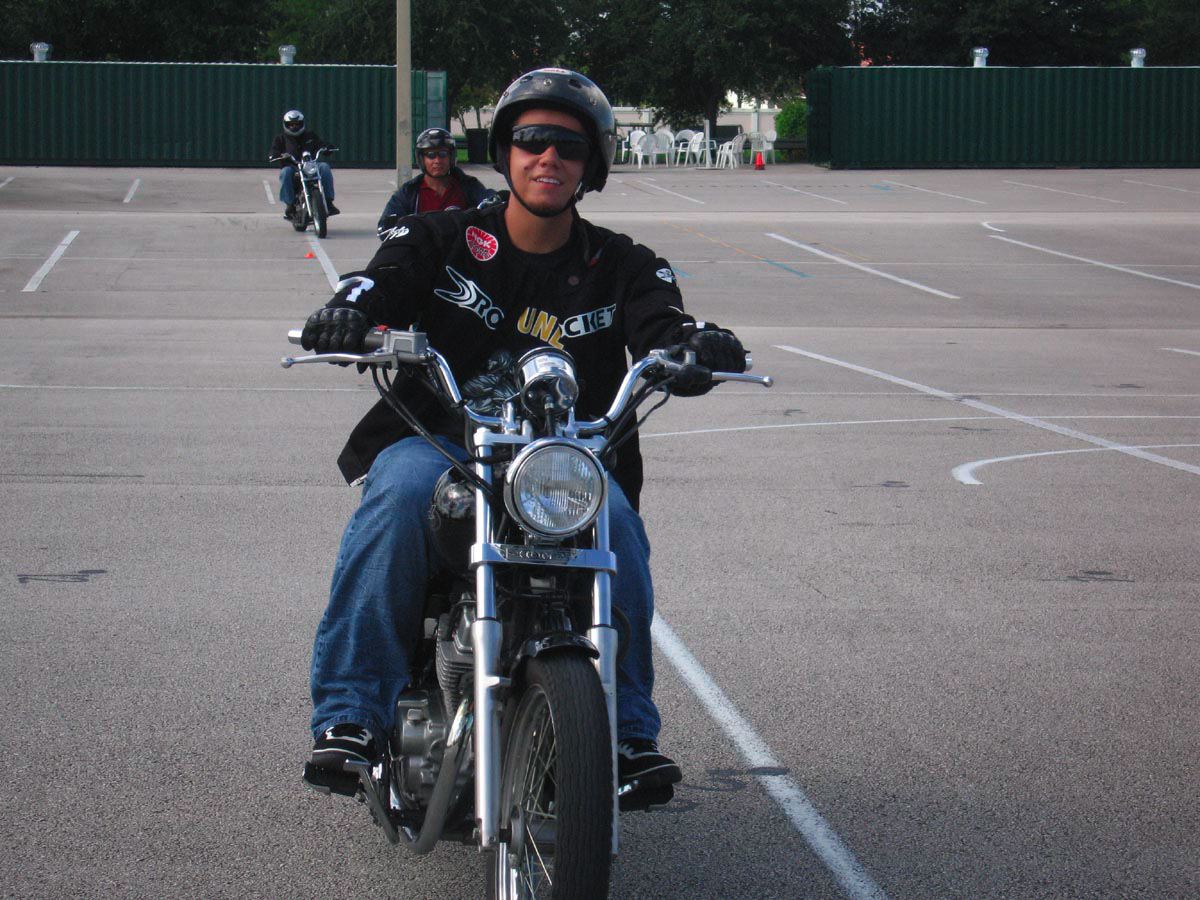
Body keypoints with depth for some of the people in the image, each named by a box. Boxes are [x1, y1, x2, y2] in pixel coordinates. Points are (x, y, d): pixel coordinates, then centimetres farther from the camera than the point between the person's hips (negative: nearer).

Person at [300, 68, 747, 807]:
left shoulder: (621, 267, 11)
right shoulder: (441, 240, 9)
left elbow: (661, 326, -7)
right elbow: (383, 281, -9)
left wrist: (696, 344, -33)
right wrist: (346, 313, -35)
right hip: (438, 440, -1)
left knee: (615, 519, -31)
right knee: (401, 496, -34)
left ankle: (629, 726, -20)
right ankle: (349, 710, -32)